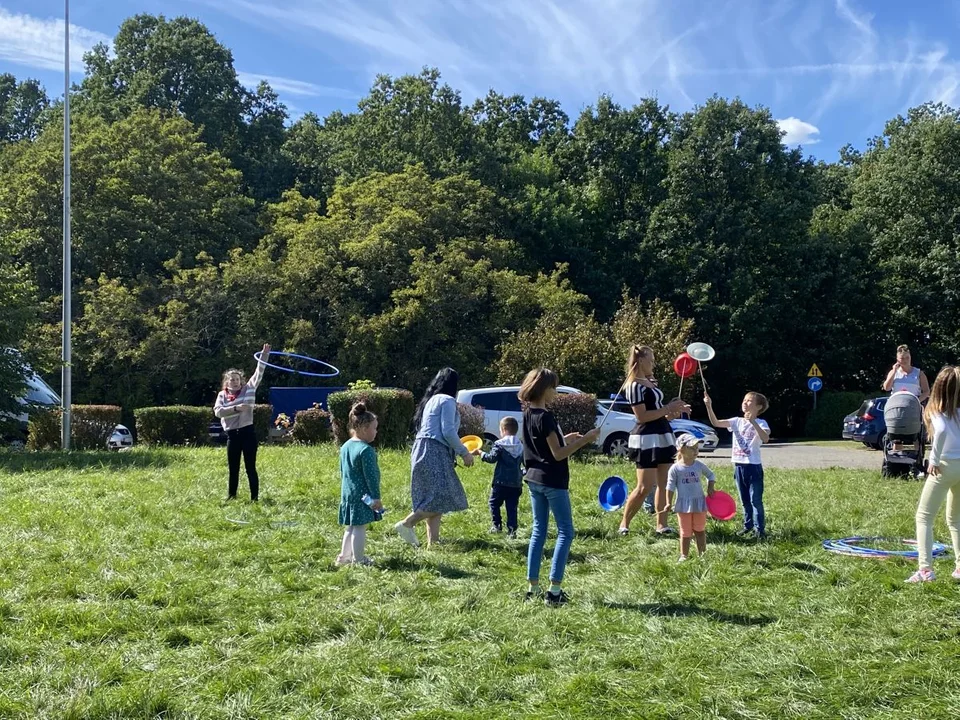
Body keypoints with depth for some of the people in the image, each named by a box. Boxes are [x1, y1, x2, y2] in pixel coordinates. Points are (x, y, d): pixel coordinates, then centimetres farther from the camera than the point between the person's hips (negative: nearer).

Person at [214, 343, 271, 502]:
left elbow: (259, 374, -3)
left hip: (247, 432, -2)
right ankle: (231, 497, 22)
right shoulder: (222, 395, 6)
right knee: (233, 468, 11)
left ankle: (255, 498, 6)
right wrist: (236, 408, -17)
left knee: (250, 467, 1)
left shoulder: (248, 389, 3)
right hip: (232, 434, 2)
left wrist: (264, 356, -12)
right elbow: (217, 411, -7)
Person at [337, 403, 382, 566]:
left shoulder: (345, 446, 9)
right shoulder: (366, 450, -19)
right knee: (360, 527, -2)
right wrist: (376, 497, -13)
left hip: (347, 493, 9)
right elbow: (370, 476, -18)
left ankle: (344, 557, 23)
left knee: (351, 527, 17)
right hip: (362, 495, -9)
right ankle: (358, 560, 3)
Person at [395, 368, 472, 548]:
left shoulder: (432, 400, 24)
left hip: (425, 450, 10)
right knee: (443, 497, -16)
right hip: (434, 452, -10)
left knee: (435, 499, 8)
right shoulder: (447, 400, -4)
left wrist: (458, 449, 31)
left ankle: (433, 541, 3)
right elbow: (448, 432, -13)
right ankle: (407, 523, -17)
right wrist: (464, 453, -4)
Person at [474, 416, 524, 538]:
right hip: (516, 483, 4)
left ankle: (497, 525, 8)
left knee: (494, 503, 13)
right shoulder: (521, 446, 8)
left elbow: (492, 458, -16)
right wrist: (522, 473, 26)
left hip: (501, 482, -4)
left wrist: (480, 453, -5)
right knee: (512, 507, 7)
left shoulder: (500, 444, -8)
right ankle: (512, 530, 1)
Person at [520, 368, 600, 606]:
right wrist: (584, 440, -15)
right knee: (565, 532, 0)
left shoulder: (528, 414, 8)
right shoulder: (545, 417, -18)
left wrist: (566, 438, 14)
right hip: (552, 481, -9)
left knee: (538, 531, 13)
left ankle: (533, 588, 14)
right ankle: (554, 589, -4)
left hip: (534, 479, 9)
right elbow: (558, 454, -18)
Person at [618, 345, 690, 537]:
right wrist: (668, 408, -16)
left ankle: (661, 524, 13)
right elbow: (642, 416, -19)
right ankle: (624, 523, 5)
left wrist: (675, 410, 9)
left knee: (664, 483, 8)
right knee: (645, 486, -8)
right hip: (646, 439, -9)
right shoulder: (635, 386, -13)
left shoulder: (652, 382, 14)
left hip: (663, 436, 9)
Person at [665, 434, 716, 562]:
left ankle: (702, 553, 21)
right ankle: (684, 555, 12)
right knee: (685, 532, 4)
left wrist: (710, 488, 3)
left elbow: (711, 475, 18)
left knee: (700, 530, 12)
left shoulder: (699, 465, 1)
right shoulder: (675, 468, -8)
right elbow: (670, 486, -6)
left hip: (699, 503, 3)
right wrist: (669, 503, -9)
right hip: (684, 504, -3)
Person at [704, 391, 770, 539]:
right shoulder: (737, 422, 5)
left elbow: (766, 439, -27)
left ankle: (760, 529, 3)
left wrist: (753, 422, -36)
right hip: (739, 466, 6)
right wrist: (709, 406, -18)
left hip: (753, 466, -5)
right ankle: (748, 525, 27)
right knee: (745, 500, 16)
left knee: (756, 499, -3)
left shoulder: (760, 423, -8)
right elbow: (715, 423, -5)